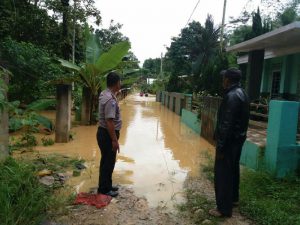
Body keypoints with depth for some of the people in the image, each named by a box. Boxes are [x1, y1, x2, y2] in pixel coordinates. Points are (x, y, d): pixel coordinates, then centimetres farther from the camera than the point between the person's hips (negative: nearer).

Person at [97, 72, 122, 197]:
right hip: (107, 135, -11)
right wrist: (114, 140, -25)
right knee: (108, 162, 2)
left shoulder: (105, 94, 8)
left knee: (107, 161, 19)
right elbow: (110, 122, -27)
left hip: (105, 132, 11)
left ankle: (107, 185, 33)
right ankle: (104, 189, 16)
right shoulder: (110, 99, -25)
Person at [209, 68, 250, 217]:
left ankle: (224, 209, 10)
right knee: (233, 169, 21)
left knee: (223, 174, 0)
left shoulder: (231, 96, -22)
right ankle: (233, 198, 37)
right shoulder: (241, 93, 9)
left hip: (229, 140, -10)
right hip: (238, 138, 10)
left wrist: (220, 146, -20)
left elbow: (226, 124, -25)